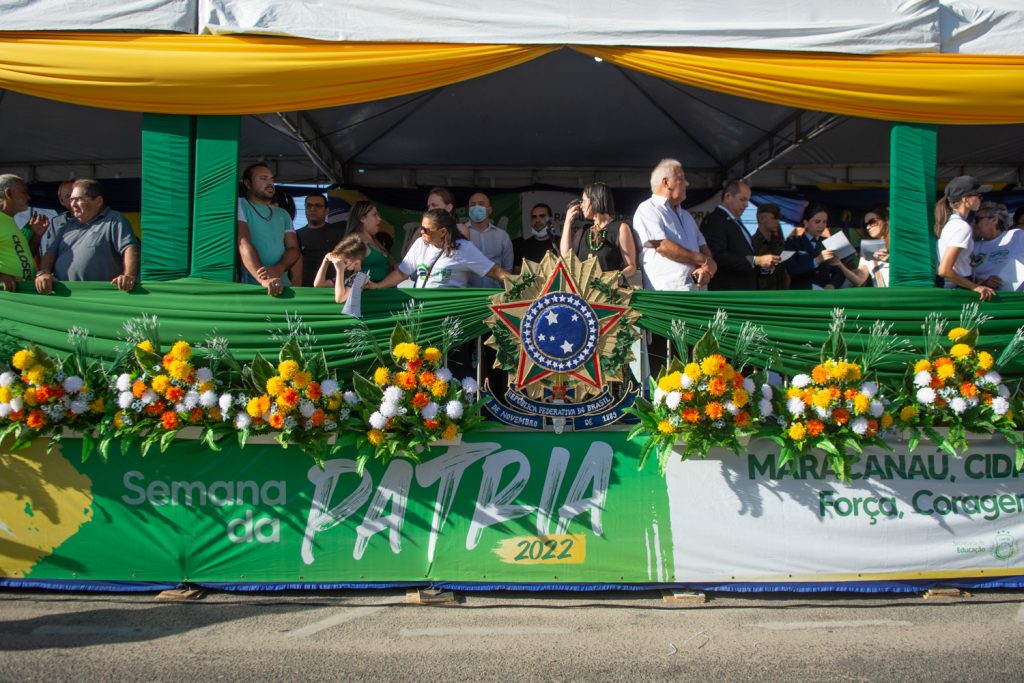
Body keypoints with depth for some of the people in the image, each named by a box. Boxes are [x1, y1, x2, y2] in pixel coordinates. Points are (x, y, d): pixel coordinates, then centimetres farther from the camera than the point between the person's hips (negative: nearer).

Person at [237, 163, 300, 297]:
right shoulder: (241, 206, 3)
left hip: (282, 285, 3)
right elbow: (244, 244, -10)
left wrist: (278, 268, -12)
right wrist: (263, 279, -25)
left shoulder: (283, 214, 20)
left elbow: (294, 249, 11)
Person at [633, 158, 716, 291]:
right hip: (667, 291, -8)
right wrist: (703, 260, -6)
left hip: (697, 289, 8)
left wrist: (707, 269, -5)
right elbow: (662, 246, -13)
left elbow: (703, 247, 20)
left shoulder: (685, 215, 27)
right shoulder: (647, 209, -1)